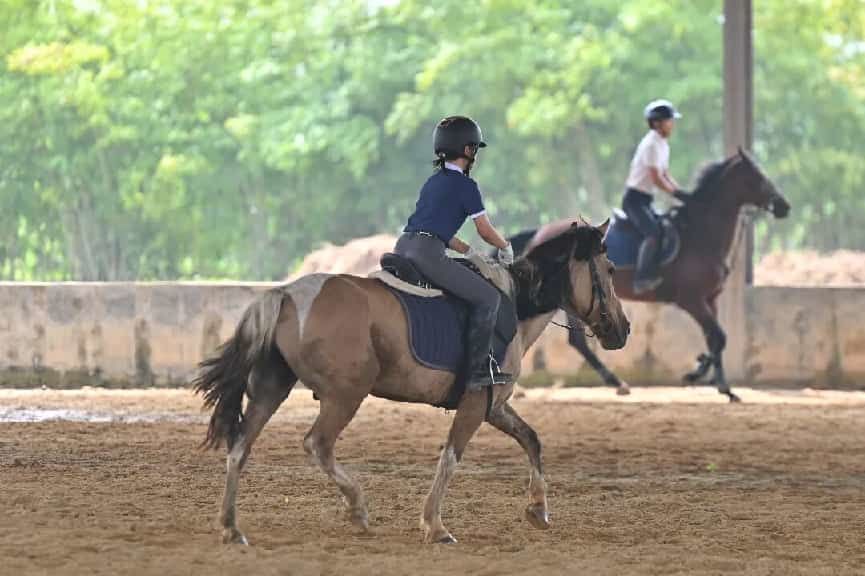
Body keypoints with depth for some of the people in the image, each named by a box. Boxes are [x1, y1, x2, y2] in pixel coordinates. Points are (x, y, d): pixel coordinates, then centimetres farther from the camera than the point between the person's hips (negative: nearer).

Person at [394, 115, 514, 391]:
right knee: (487, 297, -6)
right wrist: (506, 248, 22)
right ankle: (478, 370, -10)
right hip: (427, 253, -9)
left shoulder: (433, 182, 25)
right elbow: (486, 231, 3)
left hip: (403, 246, 9)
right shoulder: (466, 186, 0)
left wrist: (470, 253, 33)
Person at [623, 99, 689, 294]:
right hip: (635, 198, -10)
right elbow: (656, 179, -21)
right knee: (653, 233, -25)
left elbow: (666, 175, 16)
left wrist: (682, 193, 3)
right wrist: (678, 194, -18)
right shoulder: (651, 145, -16)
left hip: (646, 200, 10)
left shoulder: (662, 144, 13)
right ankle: (642, 279, -28)